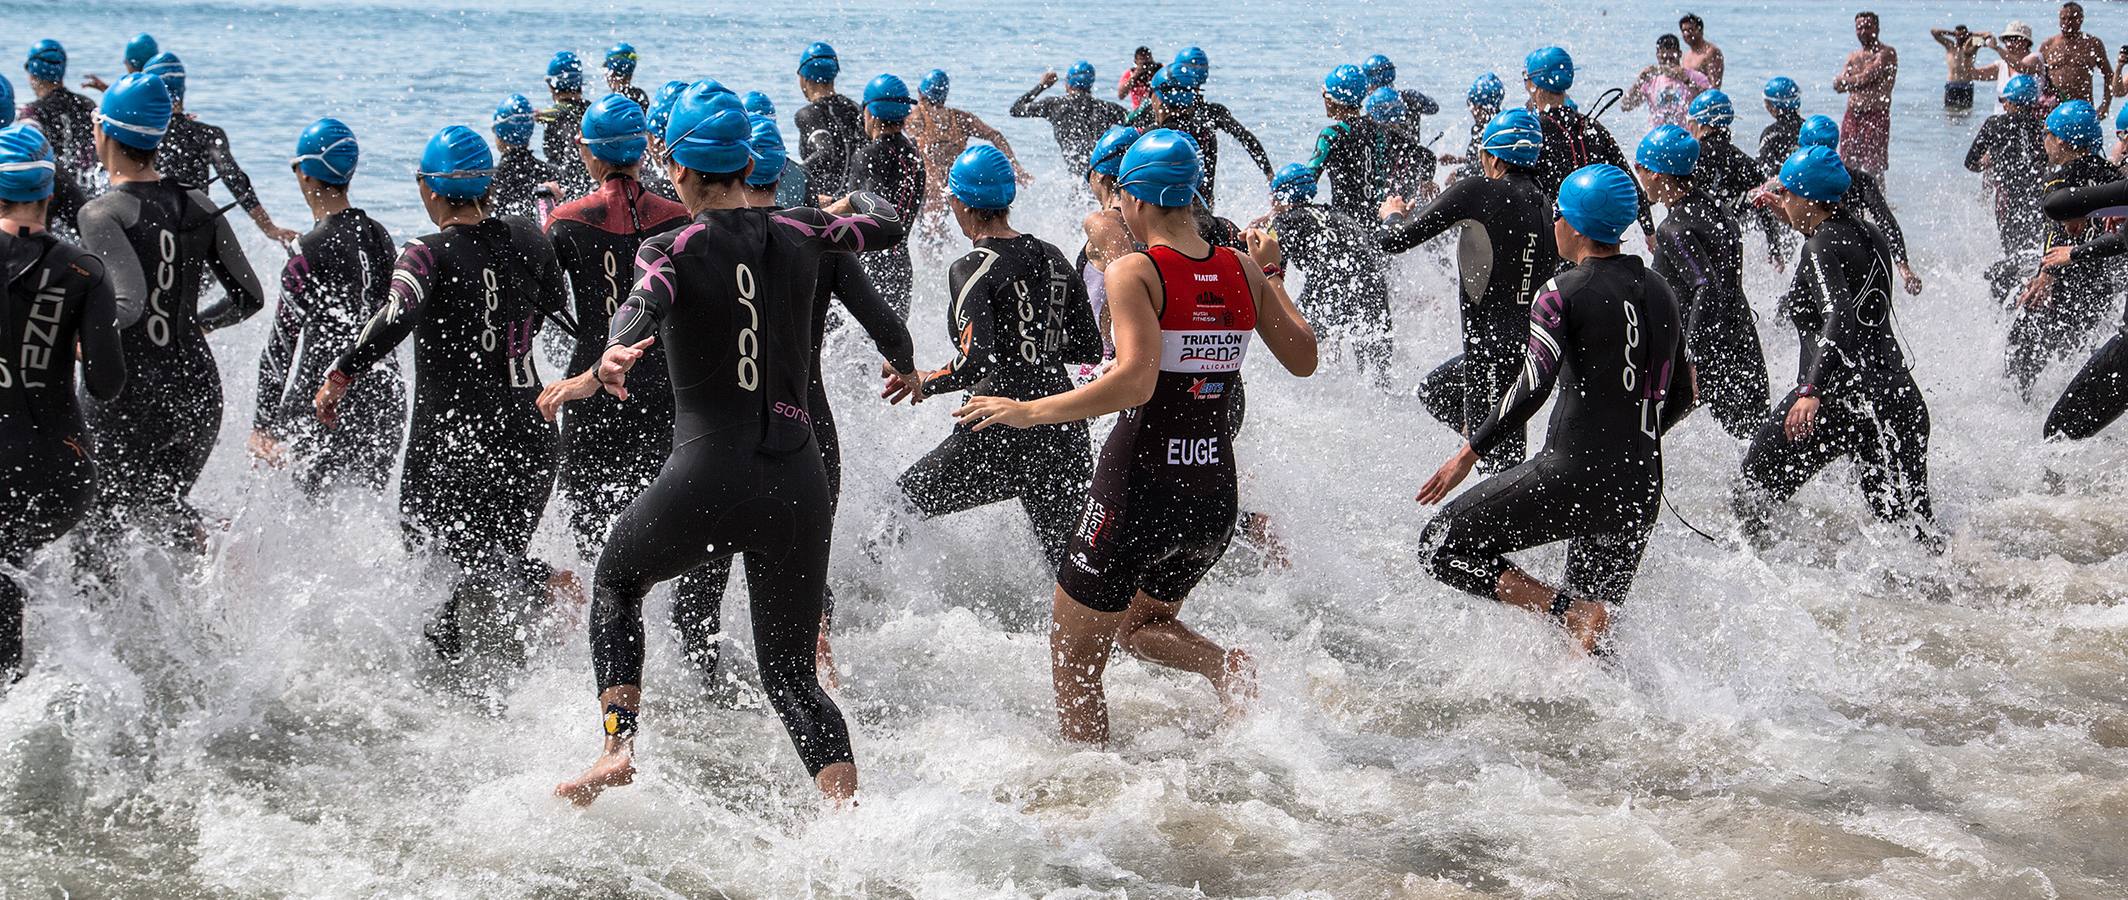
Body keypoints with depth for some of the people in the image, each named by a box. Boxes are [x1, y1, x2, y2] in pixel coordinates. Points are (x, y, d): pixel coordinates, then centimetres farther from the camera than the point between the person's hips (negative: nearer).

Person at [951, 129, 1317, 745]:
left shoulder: (1135, 272, -13)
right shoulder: (1242, 271, 3)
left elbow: (1136, 382, -27)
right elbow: (1303, 360, 13)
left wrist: (1028, 411, -20)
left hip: (1139, 489, -6)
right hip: (1215, 495, 6)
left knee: (1073, 660, 10)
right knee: (1140, 624, 28)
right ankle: (1226, 667, 0)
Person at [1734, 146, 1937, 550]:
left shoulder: (1821, 248, -9)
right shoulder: (1871, 237, 13)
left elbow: (1838, 317, -25)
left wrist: (1812, 391, -36)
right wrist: (1802, 225, 35)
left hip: (1839, 398, -8)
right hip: (1899, 394, 8)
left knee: (1748, 501, 6)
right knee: (1913, 525, 13)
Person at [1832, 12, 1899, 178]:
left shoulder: (1886, 53, -3)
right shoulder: (1853, 57, 18)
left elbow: (1866, 77, -15)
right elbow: (1838, 85, 6)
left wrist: (1847, 81, 0)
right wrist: (1859, 81, -10)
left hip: (1876, 115, -6)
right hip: (1852, 114, 6)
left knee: (1874, 170, -7)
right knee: (1848, 168, 5)